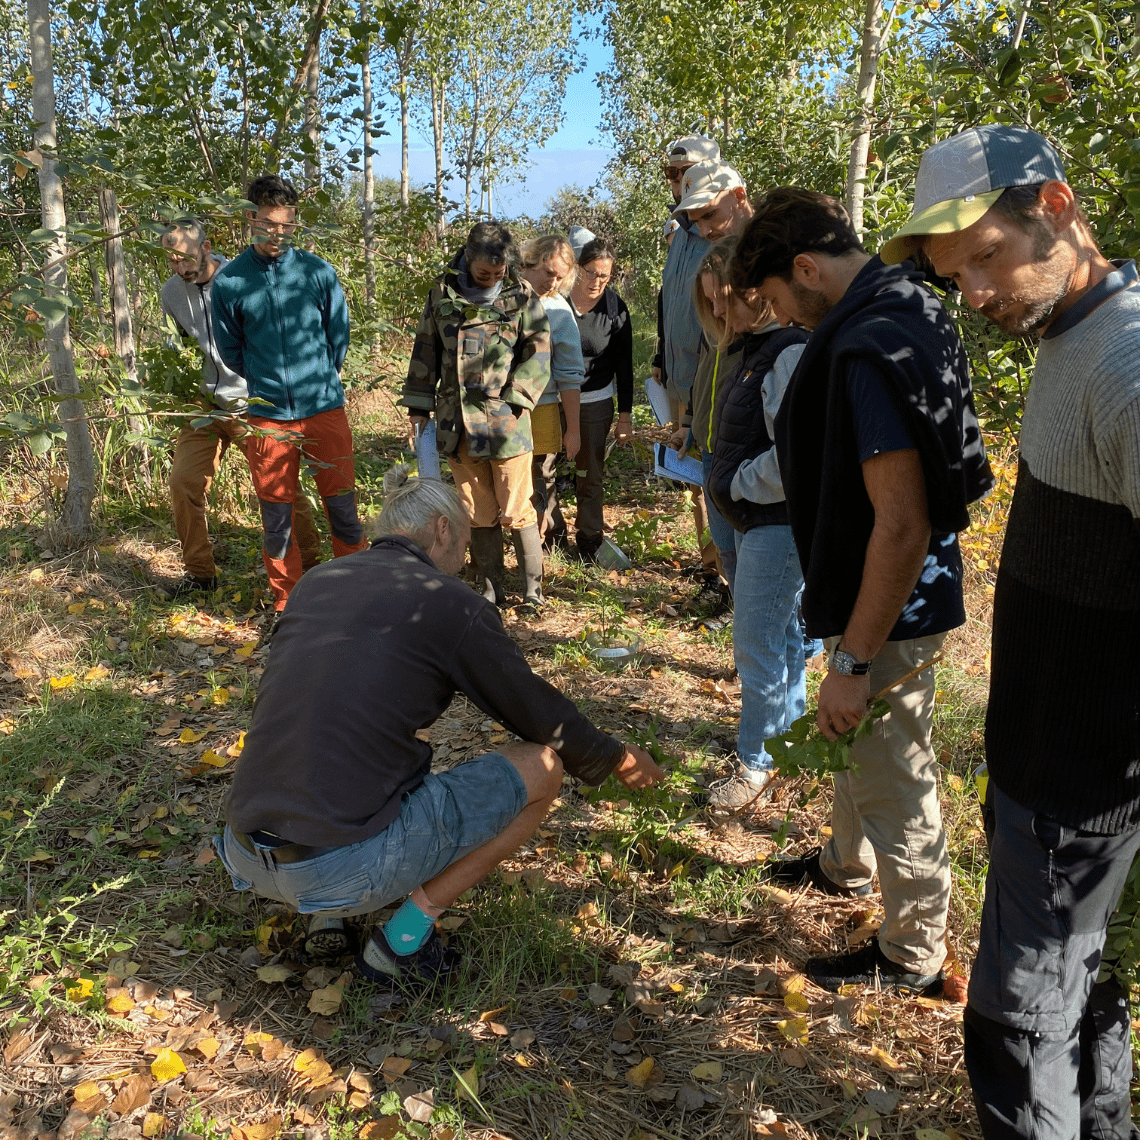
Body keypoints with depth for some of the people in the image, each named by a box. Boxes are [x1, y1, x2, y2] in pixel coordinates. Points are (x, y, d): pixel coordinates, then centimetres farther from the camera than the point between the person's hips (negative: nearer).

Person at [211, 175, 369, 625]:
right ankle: (287, 605, 23)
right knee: (276, 519, 7)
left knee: (343, 510, 5)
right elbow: (230, 350, 11)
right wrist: (268, 382, 13)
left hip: (325, 408, 0)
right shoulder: (229, 281, -1)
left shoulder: (318, 272, -1)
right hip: (267, 416, 0)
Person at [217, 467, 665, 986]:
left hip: (246, 857, 7)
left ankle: (324, 914, 20)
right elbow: (542, 718, 7)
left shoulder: (316, 580, 14)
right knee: (542, 768, 7)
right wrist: (617, 758, 27)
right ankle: (401, 942, 8)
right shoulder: (452, 603, -4)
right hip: (344, 868, -7)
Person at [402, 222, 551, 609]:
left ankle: (533, 589, 14)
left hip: (505, 421, -3)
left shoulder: (521, 296, 0)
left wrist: (514, 401, -11)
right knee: (479, 515, 9)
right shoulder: (443, 293, 8)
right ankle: (490, 591, 21)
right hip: (457, 423, 3)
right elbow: (426, 349, 15)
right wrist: (418, 405, 13)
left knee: (517, 512, 0)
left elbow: (538, 355, 0)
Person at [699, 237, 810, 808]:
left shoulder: (792, 353, -22)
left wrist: (736, 486, -16)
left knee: (757, 643, -1)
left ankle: (755, 761, 13)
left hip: (778, 524, -10)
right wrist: (722, 482, 10)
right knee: (781, 630, 22)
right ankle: (787, 728, 38)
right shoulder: (751, 347, 10)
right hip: (753, 519, 10)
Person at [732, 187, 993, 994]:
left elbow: (901, 526, -31)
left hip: (892, 605, -10)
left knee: (895, 776, 8)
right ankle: (848, 865, 53)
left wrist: (854, 661, -24)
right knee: (860, 742, 28)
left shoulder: (870, 351, -28)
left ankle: (915, 954, 30)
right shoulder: (904, 305, 5)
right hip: (876, 590, 10)